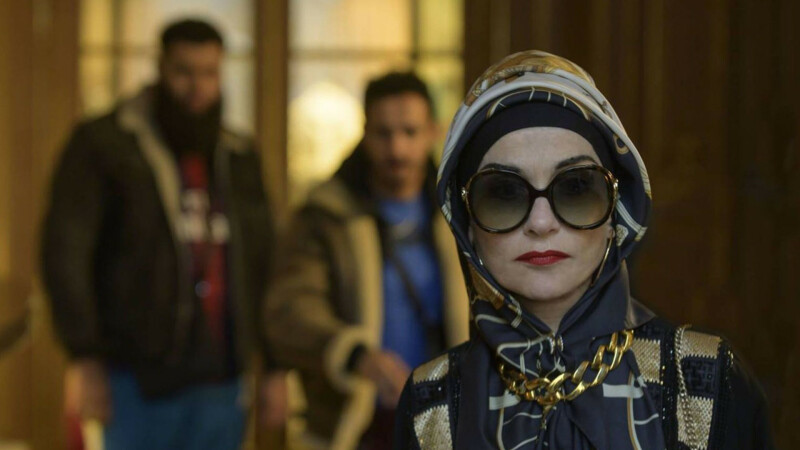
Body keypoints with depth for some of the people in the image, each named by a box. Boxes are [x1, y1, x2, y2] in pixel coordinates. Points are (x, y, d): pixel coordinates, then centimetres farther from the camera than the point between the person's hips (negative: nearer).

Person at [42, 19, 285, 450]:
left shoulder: (240, 157, 15)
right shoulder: (104, 143, 0)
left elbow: (263, 263, 18)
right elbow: (65, 252, -6)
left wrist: (275, 364, 11)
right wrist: (84, 357, -14)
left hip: (220, 380, 4)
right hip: (137, 378, -4)